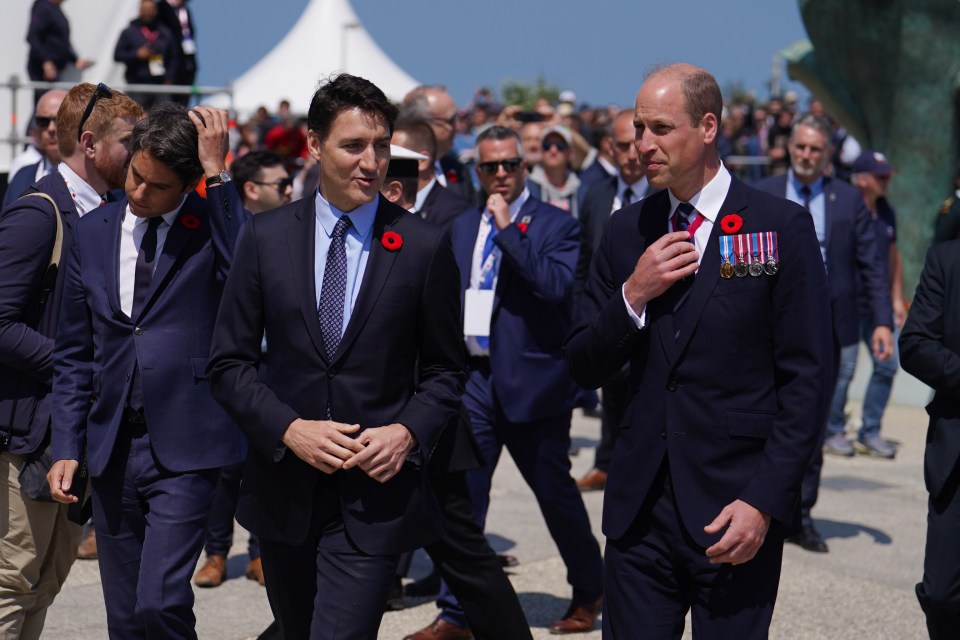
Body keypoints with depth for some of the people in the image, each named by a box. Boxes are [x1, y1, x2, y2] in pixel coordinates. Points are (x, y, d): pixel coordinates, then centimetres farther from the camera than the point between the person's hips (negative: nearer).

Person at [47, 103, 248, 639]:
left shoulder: (216, 226, -4)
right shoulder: (94, 234, 8)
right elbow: (74, 354, 13)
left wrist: (217, 174, -25)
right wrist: (67, 448, 6)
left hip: (185, 449, -5)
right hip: (112, 448, 5)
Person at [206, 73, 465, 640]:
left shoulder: (425, 246, -1)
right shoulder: (267, 237, 2)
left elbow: (445, 373, 6)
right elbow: (229, 364, 4)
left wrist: (408, 433, -13)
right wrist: (289, 429, -11)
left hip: (375, 497, -3)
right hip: (284, 491, 3)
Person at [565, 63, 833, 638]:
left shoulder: (781, 227, -4)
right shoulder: (626, 233, 10)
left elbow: (808, 378, -7)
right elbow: (586, 369, 10)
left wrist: (765, 502, -14)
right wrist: (633, 295, -8)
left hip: (734, 509, -4)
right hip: (639, 505, 4)